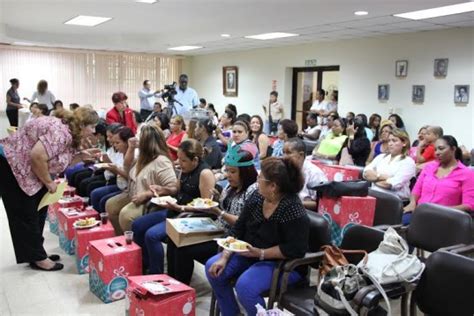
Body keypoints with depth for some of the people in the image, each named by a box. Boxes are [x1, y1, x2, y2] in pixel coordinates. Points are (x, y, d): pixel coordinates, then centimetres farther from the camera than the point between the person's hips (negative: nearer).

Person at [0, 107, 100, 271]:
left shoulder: (69, 133, 5)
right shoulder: (61, 131, -26)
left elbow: (61, 161, 9)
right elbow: (37, 156, -33)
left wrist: (82, 155, -4)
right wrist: (48, 182, -20)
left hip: (23, 169, 10)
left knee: (37, 212, 14)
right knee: (26, 215, -1)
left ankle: (36, 253, 25)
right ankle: (37, 258, 10)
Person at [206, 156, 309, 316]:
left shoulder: (293, 209, -25)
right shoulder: (256, 197, -4)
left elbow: (295, 249, -24)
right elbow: (238, 229, 1)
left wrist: (260, 253, -25)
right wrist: (225, 257, -10)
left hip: (284, 264, -7)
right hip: (250, 253, 8)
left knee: (244, 285, -29)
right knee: (213, 267, -6)